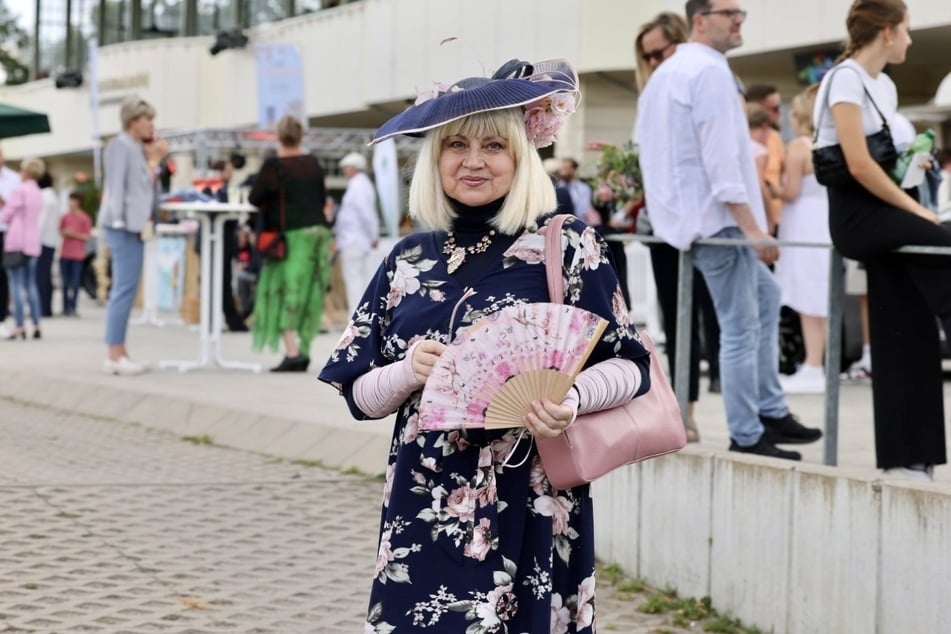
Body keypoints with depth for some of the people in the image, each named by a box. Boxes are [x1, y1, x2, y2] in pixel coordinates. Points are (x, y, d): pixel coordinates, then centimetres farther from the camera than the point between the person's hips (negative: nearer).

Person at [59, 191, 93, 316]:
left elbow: (88, 237, -6)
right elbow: (60, 231, 19)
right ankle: (65, 307, 14)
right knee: (65, 282, 8)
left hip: (77, 255, -4)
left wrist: (74, 234, -15)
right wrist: (64, 232, -3)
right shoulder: (66, 216, 8)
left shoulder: (84, 218, -5)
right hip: (65, 254, 4)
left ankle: (72, 308, -4)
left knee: (75, 283, -6)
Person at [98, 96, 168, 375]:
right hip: (124, 225, -9)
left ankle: (118, 353, 12)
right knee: (125, 289, -11)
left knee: (124, 290, 9)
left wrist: (155, 159, 9)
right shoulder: (120, 145, -8)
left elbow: (145, 185, 15)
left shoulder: (138, 149, 19)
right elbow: (117, 186, -14)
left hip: (134, 225, 9)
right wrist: (120, 220, -19)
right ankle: (114, 355, -10)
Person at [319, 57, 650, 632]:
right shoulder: (409, 260, 8)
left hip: (528, 512, -3)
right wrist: (409, 372, -11)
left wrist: (573, 398, -23)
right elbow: (362, 395, 10)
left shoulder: (569, 246, -3)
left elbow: (630, 366, -4)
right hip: (424, 509, 3)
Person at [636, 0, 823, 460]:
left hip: (684, 215, 10)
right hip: (715, 217, -10)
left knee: (765, 293, 21)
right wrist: (752, 227, -21)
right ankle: (747, 437, 1)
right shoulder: (710, 71, -15)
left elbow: (648, 146, 20)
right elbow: (720, 158, -22)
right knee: (741, 328, -4)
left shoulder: (666, 73, 16)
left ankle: (770, 410, 21)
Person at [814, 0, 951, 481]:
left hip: (883, 216, 8)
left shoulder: (885, 87, 15)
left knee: (908, 336, 4)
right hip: (857, 213, -8)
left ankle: (906, 454, 8)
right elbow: (858, 163, -19)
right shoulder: (846, 79, -11)